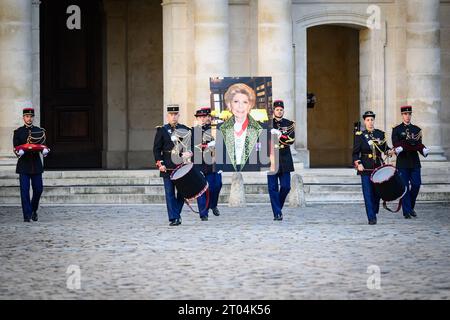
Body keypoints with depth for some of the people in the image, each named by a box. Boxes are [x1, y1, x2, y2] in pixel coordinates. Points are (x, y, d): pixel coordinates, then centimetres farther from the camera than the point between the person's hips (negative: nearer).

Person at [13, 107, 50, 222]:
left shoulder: (39, 131, 10)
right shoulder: (18, 132, 5)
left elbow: (43, 144, 5)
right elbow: (16, 147, 0)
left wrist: (45, 150, -19)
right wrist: (19, 151, -23)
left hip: (36, 164, 2)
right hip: (24, 165, -2)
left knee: (38, 189, 2)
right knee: (24, 190, -5)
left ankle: (34, 210, 25)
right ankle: (27, 215, -1)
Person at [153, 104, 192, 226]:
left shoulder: (185, 130, 9)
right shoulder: (162, 130, 4)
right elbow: (156, 149, 4)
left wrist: (189, 153, -6)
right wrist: (159, 164, -7)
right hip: (168, 167, -2)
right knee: (170, 193, -4)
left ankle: (177, 213, 23)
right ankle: (173, 218, -5)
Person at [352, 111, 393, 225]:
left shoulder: (380, 134, 8)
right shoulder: (360, 135, 0)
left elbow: (385, 147, 16)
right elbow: (355, 152, -1)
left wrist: (389, 151, -6)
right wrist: (358, 164, -16)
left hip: (378, 166, 3)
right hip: (366, 168, -3)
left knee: (377, 192, 8)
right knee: (368, 193, -7)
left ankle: (374, 213, 29)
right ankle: (371, 218, -7)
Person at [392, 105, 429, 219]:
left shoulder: (417, 129, 13)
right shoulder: (397, 130, 4)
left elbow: (419, 145, 6)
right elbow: (396, 145, -3)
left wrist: (424, 150, -13)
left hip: (415, 162, 3)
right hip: (402, 162, -3)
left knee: (416, 185, -3)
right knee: (405, 187, -2)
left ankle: (411, 207, 18)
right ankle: (406, 212, 1)